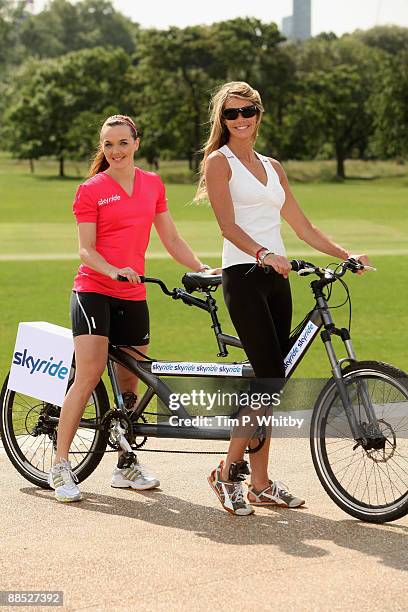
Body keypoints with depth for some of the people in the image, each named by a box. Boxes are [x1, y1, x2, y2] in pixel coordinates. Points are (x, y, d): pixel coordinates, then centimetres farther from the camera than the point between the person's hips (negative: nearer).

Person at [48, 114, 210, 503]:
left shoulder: (153, 185, 11)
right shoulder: (91, 190, -3)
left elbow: (171, 240, 13)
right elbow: (86, 250, -8)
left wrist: (202, 269, 0)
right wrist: (114, 271, -26)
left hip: (133, 296, 5)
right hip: (94, 291, -5)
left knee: (130, 384, 7)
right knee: (88, 376, -15)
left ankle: (126, 466, 19)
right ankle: (60, 467, -10)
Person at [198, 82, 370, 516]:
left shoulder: (271, 167, 19)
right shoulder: (218, 161, 1)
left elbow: (303, 227, 19)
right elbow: (228, 225, -12)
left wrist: (346, 255, 8)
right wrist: (263, 254, -28)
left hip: (276, 277, 6)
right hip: (243, 276, -6)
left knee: (268, 381, 5)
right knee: (270, 378, -14)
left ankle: (261, 483, 11)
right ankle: (229, 472, -3)